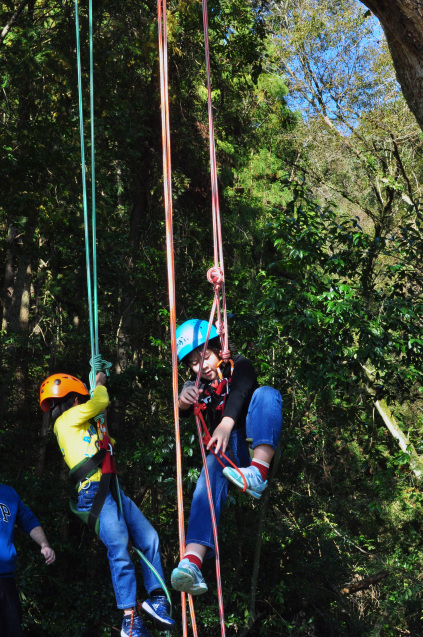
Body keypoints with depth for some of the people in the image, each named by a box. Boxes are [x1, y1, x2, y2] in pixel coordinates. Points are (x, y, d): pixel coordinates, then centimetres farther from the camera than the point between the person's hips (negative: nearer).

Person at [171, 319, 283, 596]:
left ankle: (259, 472, -47)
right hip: (224, 450, 2)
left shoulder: (240, 367, 5)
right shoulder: (196, 386, 16)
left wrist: (226, 424, -39)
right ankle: (192, 562, -52)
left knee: (266, 393, -27)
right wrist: (184, 399, -31)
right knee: (210, 478, -32)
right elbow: (182, 413, -4)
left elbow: (239, 392, -18)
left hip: (258, 444, -1)